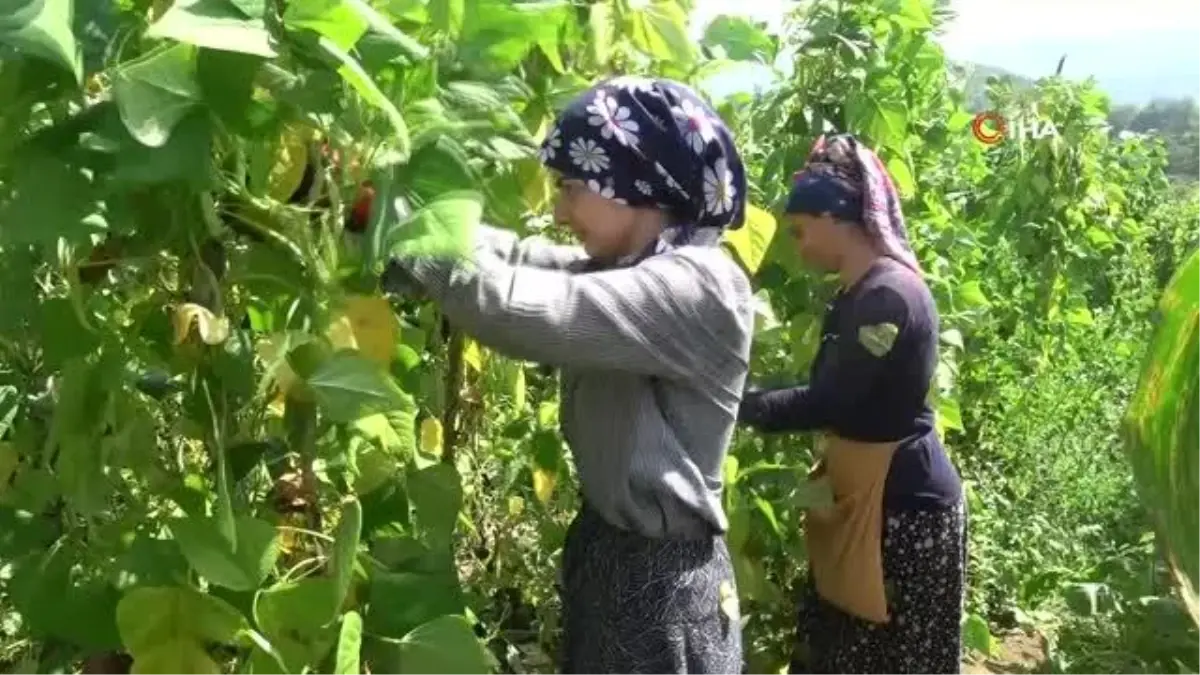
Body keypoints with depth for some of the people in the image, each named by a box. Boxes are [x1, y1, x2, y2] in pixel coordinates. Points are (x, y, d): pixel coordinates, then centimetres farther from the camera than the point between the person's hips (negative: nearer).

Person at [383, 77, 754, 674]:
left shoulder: (700, 287, -23)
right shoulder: (625, 272, 8)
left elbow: (524, 311, -31)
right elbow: (515, 256, 5)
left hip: (661, 577, -8)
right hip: (606, 553, 8)